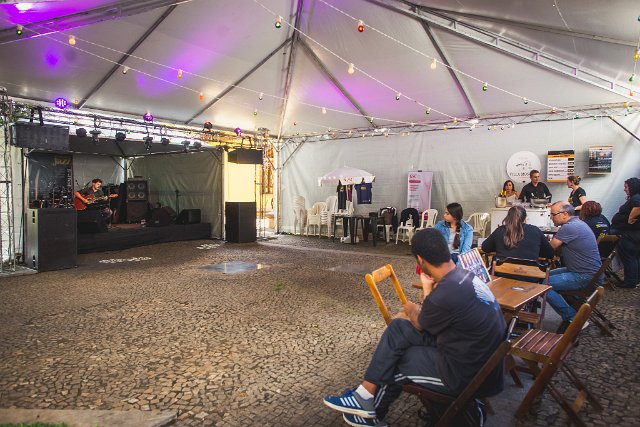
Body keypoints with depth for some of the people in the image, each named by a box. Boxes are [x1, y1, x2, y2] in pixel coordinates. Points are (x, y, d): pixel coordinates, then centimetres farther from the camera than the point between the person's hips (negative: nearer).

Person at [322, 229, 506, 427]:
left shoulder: (444, 295, -31)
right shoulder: (464, 275, -4)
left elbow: (420, 325, -7)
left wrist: (411, 309, 13)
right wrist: (428, 290, 15)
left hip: (470, 376, -8)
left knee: (396, 361, 9)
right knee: (398, 328, 4)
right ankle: (367, 393, 13)